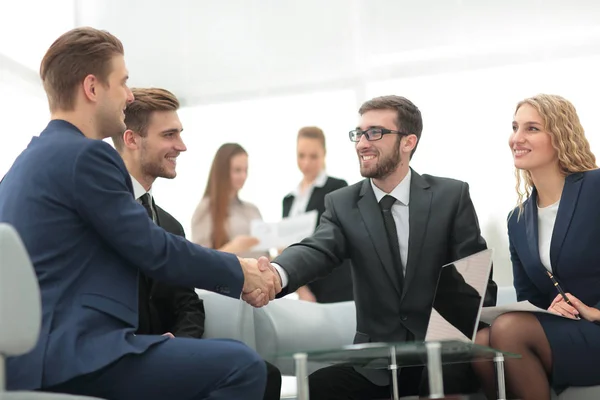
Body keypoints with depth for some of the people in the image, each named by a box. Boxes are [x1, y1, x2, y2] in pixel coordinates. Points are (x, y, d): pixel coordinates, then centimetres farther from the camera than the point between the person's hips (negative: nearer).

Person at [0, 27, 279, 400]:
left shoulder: (35, 156, 18)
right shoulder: (86, 154, -12)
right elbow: (153, 250, -11)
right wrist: (240, 272, 3)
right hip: (68, 351, -10)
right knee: (243, 365, -15)